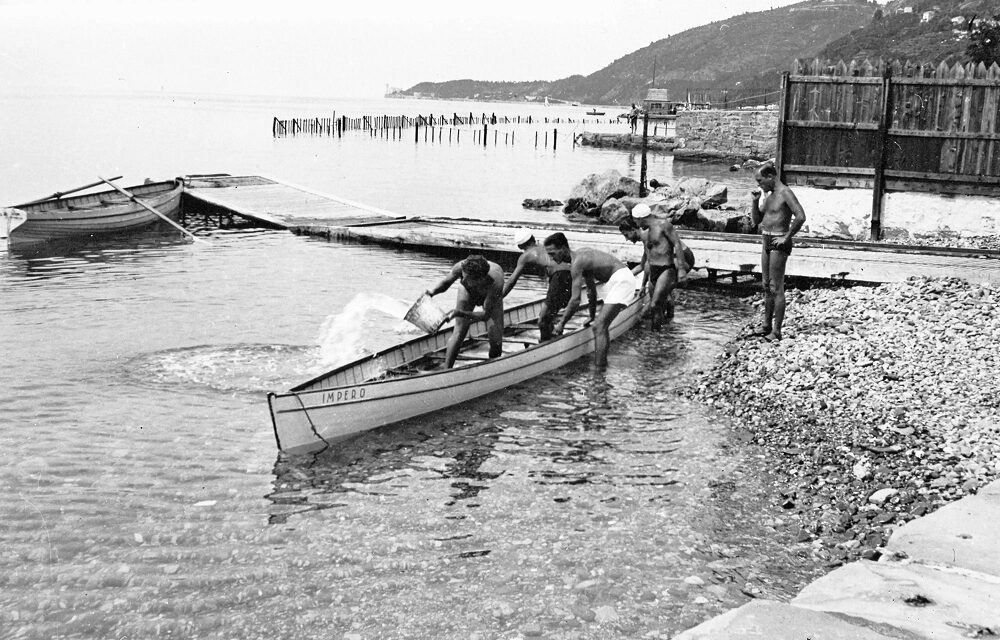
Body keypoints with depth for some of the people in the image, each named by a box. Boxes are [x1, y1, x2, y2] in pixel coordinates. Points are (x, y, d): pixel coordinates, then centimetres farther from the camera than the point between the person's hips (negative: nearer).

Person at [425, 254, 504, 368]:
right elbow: (445, 283, -19)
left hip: (490, 295, -1)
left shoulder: (495, 283, -46)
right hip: (468, 292, 1)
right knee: (459, 333, -13)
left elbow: (485, 315, -38)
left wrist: (459, 313, -50)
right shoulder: (461, 267, -40)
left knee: (496, 341, -9)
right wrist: (433, 291, -41)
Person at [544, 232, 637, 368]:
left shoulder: (576, 263, -16)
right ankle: (603, 363, 25)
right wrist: (592, 317, 30)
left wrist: (561, 324, -10)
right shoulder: (582, 254, 14)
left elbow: (575, 300, -19)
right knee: (602, 327, 18)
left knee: (599, 327, -16)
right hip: (618, 279, 10)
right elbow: (591, 291, 23)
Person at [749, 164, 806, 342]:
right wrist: (754, 201, 5)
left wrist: (787, 237, -19)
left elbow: (800, 217, -24)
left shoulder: (785, 193, -13)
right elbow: (757, 220, 19)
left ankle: (776, 331, -4)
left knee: (777, 288, -7)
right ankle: (766, 325, 23)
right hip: (766, 242, 9)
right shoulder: (768, 195, 15)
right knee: (767, 286, 14)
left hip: (779, 243, -9)